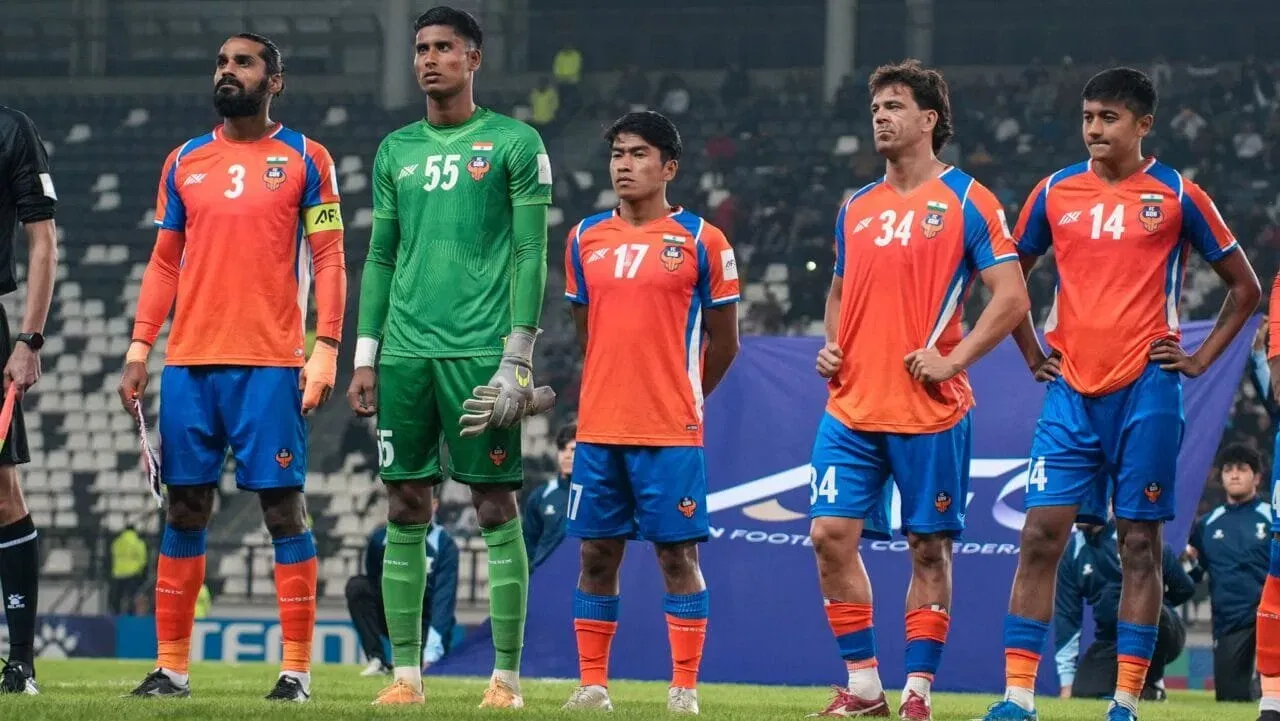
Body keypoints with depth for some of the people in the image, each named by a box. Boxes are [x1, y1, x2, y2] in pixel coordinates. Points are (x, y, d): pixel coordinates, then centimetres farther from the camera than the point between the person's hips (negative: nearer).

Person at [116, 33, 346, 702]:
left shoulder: (304, 159, 3)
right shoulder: (184, 162, 14)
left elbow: (329, 260, 0)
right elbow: (164, 263, 16)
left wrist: (326, 348, -11)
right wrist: (138, 352, 8)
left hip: (271, 365, -4)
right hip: (188, 363, 4)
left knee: (282, 505, -4)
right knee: (184, 507, 5)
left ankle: (297, 667, -1)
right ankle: (171, 665, 9)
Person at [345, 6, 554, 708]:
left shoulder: (514, 144, 1)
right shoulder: (396, 150, 15)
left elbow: (531, 253, -2)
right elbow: (380, 257, 17)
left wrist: (517, 357, -10)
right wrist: (365, 355, 10)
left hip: (480, 351, -5)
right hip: (405, 352, 5)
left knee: (496, 506, -4)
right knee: (405, 509, 3)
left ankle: (507, 677, -2)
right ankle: (406, 673, 8)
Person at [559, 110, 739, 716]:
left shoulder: (700, 240, -2)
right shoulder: (585, 239, 10)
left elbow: (724, 342, 5)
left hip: (671, 432, -4)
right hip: (598, 430, 4)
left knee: (677, 554, -2)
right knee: (596, 555, 5)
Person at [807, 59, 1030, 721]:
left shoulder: (965, 202, -3)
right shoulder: (856, 207, 14)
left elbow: (1011, 297, -8)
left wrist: (954, 358, -16)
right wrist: (831, 346, 8)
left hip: (929, 412, -5)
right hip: (852, 408, 5)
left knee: (929, 549, 1)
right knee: (831, 533, -4)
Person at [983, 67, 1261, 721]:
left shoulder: (1176, 196, 0)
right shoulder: (1055, 192, 7)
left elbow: (1244, 286, 8)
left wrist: (1201, 358, 0)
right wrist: (1032, 354, 12)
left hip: (1145, 392, -2)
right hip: (1072, 392, 2)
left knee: (1140, 543, 0)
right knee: (1041, 534, -5)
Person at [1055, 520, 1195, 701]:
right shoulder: (1072, 551, 1)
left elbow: (1184, 589, -3)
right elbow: (1066, 616, 2)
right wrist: (1067, 683, -2)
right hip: (1111, 642, 4)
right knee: (1083, 692, -20)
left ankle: (1152, 684, -13)